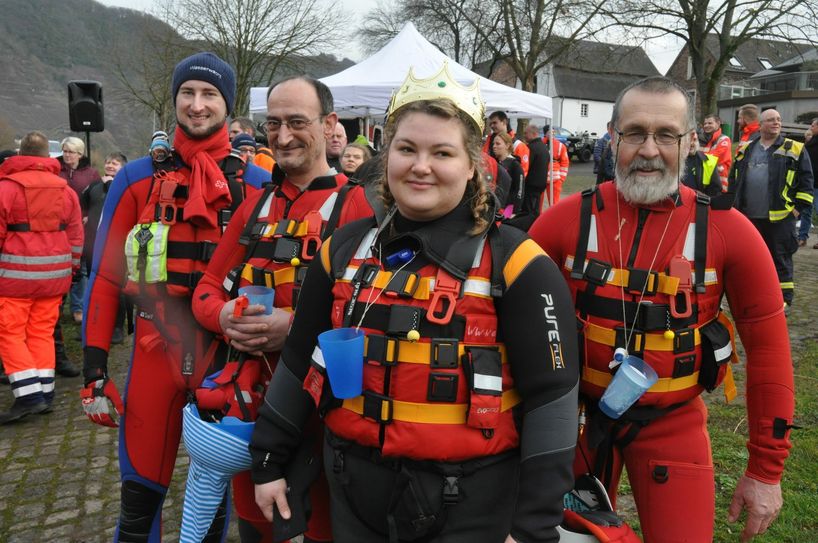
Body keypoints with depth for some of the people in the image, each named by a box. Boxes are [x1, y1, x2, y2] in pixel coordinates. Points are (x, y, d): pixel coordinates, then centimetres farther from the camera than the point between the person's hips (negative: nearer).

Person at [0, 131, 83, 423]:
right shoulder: (65, 190, 7)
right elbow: (76, 236, 10)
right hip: (54, 275, 5)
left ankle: (29, 395, -3)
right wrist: (70, 269, 19)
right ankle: (45, 393, 15)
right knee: (42, 333, 12)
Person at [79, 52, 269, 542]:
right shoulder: (137, 179, 2)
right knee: (141, 488, 10)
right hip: (156, 348, 0)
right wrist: (95, 368, -2)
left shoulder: (257, 185, 2)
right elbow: (106, 275, 2)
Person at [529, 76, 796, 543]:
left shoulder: (728, 230, -12)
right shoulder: (568, 219, -12)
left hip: (674, 423, -1)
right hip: (577, 415, 1)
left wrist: (766, 470, -1)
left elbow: (767, 346, -4)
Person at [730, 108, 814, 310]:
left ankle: (784, 299, 11)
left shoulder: (795, 149, 1)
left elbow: (805, 181, -1)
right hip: (748, 215, 4)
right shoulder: (746, 149, 10)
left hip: (780, 217, -3)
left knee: (781, 260, 2)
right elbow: (734, 178, 16)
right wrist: (735, 203, 11)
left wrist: (800, 207, -6)